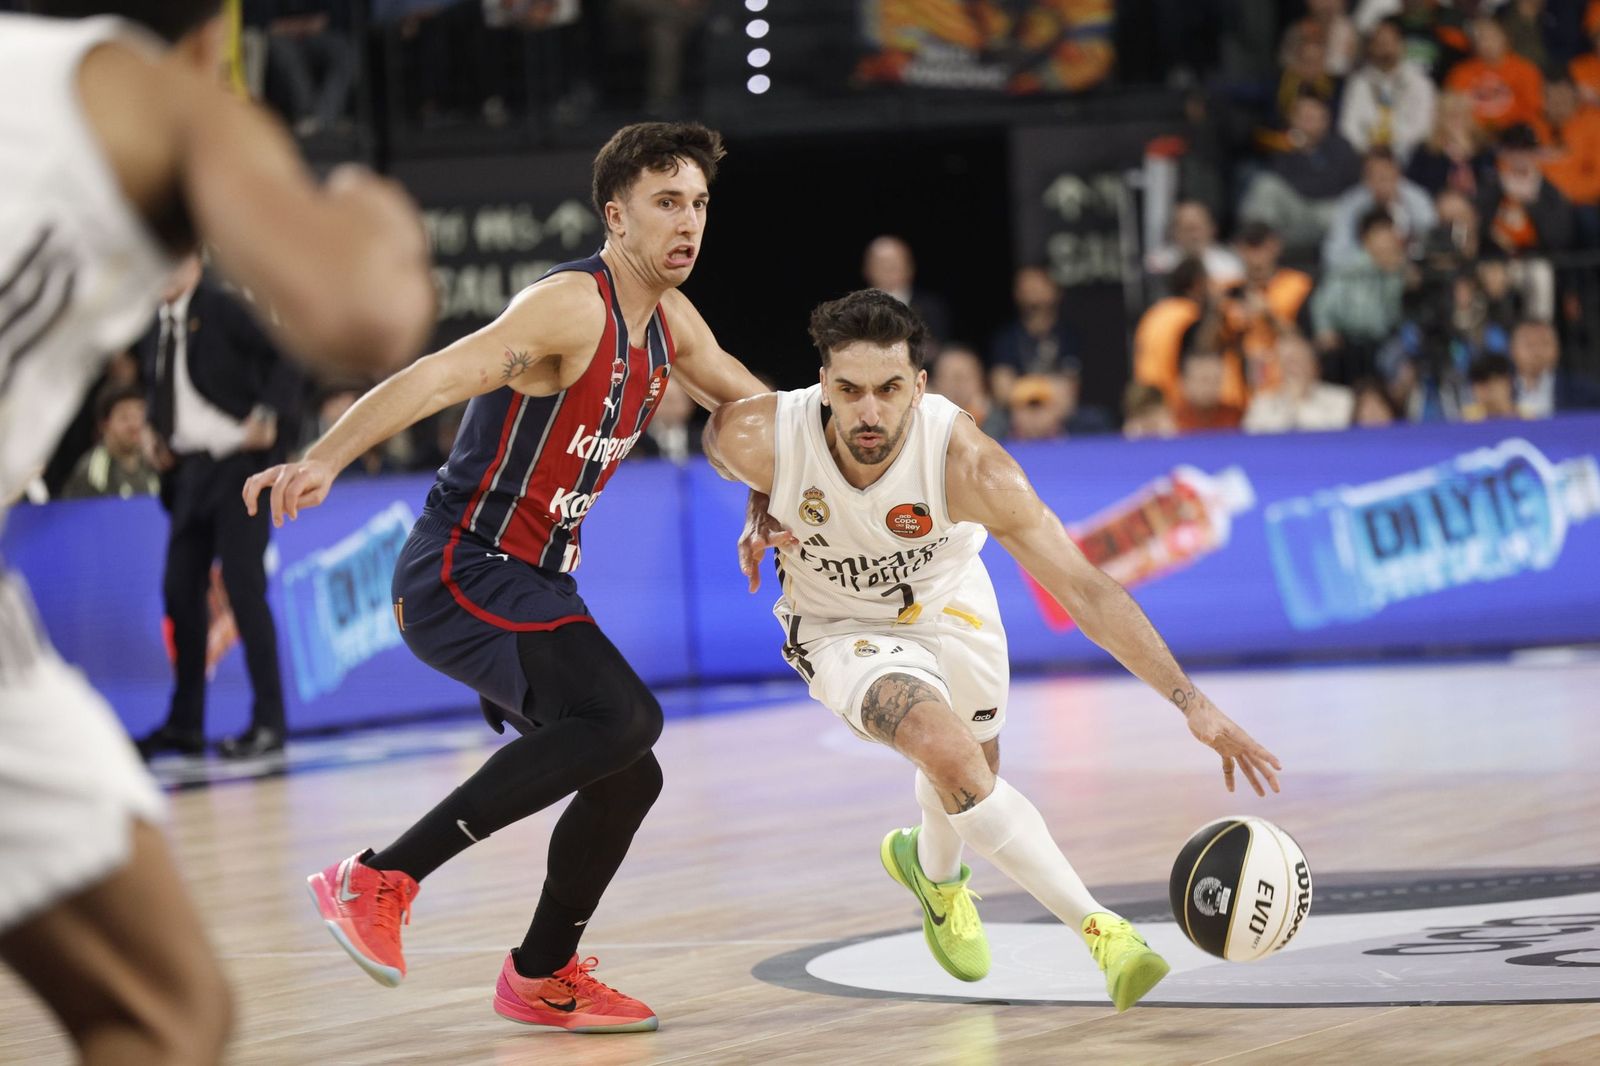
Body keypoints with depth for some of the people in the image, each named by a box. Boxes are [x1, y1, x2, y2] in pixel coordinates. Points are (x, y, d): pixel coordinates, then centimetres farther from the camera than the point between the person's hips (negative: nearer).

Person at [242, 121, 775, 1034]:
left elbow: (746, 400, 30)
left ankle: (544, 976, 36)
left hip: (532, 584, 10)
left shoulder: (668, 319, 10)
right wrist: (324, 461, -45)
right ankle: (380, 880, -23)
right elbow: (437, 377, -31)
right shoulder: (572, 307, -19)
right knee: (624, 719, -28)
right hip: (464, 575, -10)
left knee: (625, 780, 14)